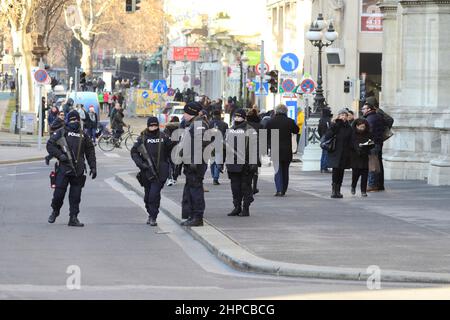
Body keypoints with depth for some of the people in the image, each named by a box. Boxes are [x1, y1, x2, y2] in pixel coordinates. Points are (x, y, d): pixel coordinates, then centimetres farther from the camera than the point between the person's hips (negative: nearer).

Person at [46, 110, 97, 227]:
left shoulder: (83, 135, 14)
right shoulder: (61, 132, 4)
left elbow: (90, 152, 18)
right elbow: (50, 145, 1)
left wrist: (93, 167, 11)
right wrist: (59, 155, -12)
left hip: (78, 170, 3)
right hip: (64, 168, -3)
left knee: (75, 196, 3)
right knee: (59, 193, -2)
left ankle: (73, 218, 7)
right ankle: (55, 212, 23)